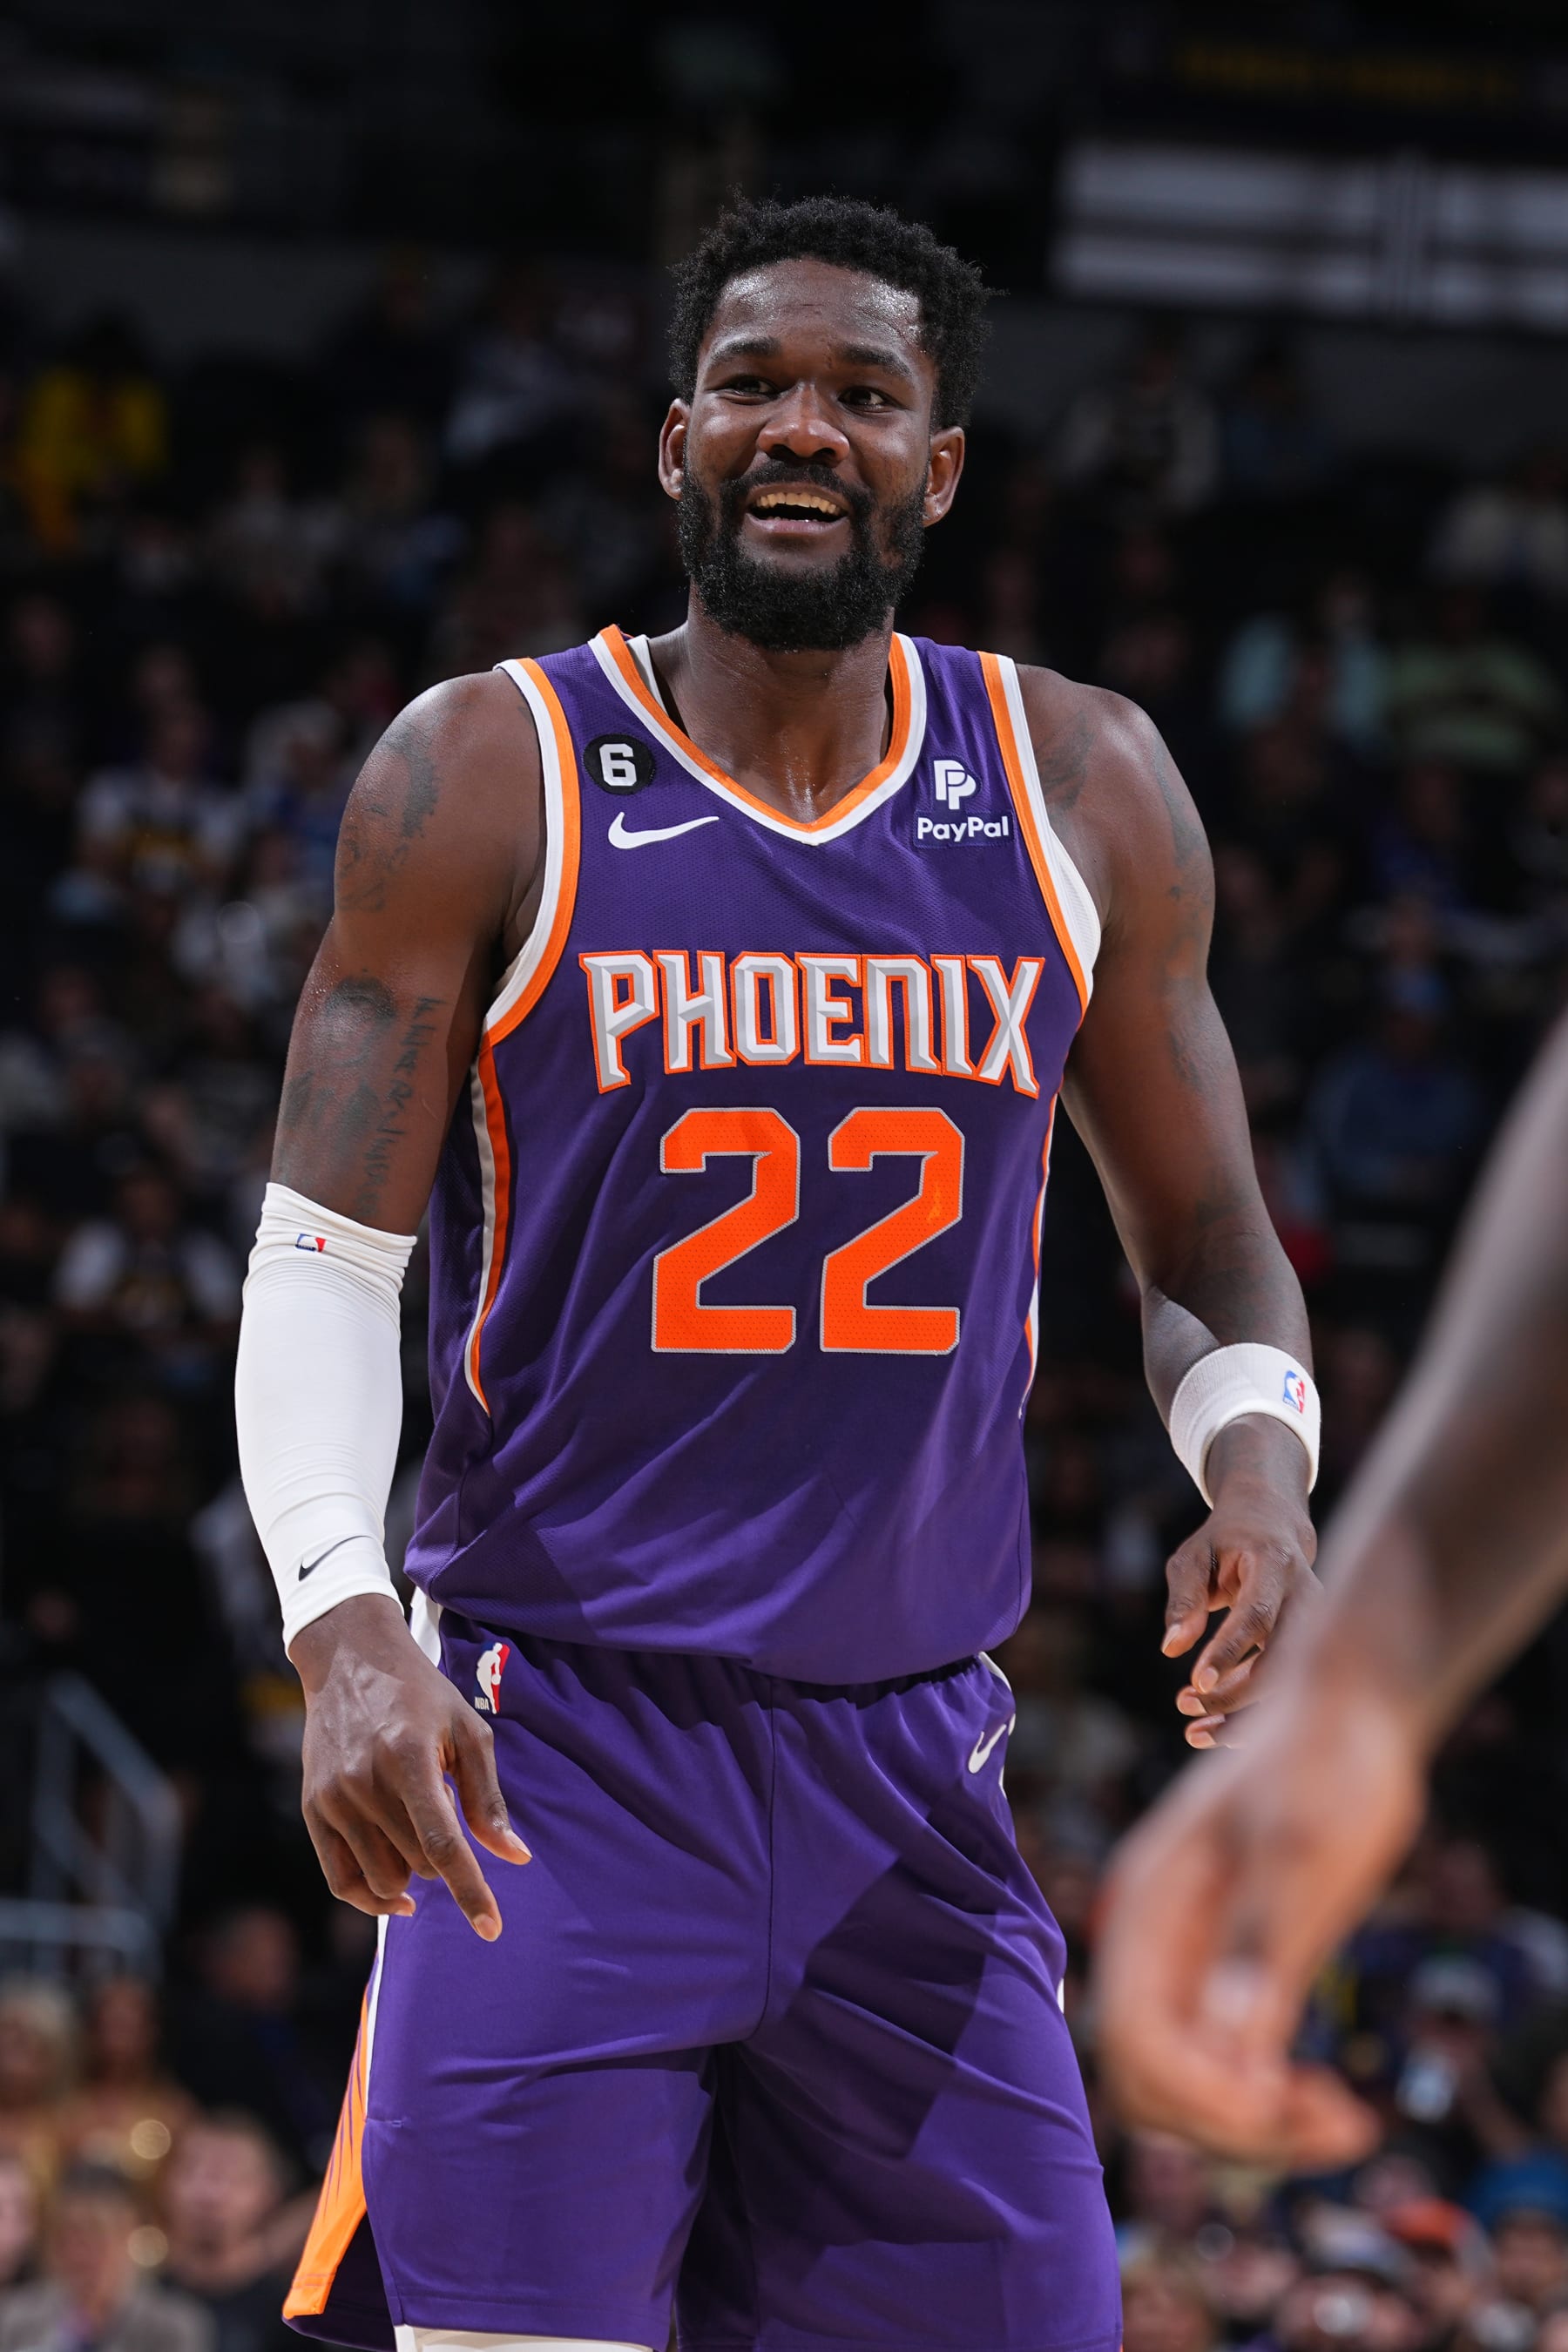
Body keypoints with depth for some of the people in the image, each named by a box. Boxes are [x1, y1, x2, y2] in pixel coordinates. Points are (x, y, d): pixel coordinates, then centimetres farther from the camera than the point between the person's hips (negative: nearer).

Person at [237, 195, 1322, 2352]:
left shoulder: (1087, 797, 7)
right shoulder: (488, 779, -2)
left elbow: (1207, 1252, 16)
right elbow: (323, 1257, -4)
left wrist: (1258, 1464, -7)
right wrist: (341, 1620, -21)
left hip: (916, 1773, 3)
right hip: (558, 1762, -3)